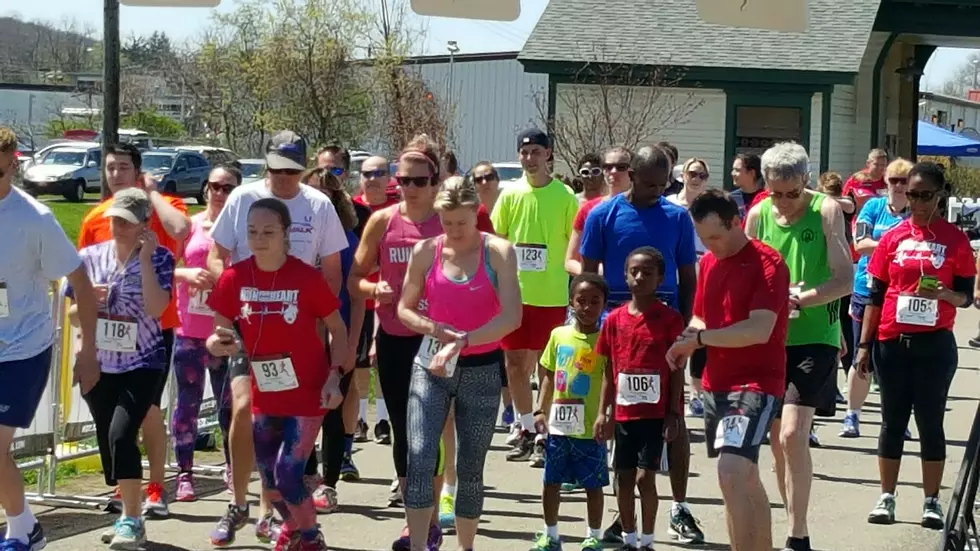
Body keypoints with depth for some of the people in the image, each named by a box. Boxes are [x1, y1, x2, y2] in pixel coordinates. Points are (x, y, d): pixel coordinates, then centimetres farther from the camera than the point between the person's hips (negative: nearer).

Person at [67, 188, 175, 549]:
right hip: (99, 365, 5)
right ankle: (128, 515, 26)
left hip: (143, 364, -5)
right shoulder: (89, 257, 3)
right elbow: (72, 314, 9)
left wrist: (146, 259, -19)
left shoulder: (159, 258, -7)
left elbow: (156, 309, -21)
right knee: (107, 440, 10)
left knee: (121, 434, -20)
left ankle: (132, 522, -12)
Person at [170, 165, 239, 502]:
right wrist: (187, 274, -12)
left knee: (230, 402, 7)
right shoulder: (191, 225, 6)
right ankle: (185, 474, 6)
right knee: (188, 401, 1)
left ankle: (232, 468, 21)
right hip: (190, 329, 1)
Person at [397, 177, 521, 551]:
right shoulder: (425, 251, -1)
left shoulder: (498, 252, -8)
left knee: (470, 468, 8)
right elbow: (404, 309, 7)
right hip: (431, 365, 1)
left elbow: (512, 316, -18)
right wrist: (434, 329, -14)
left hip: (482, 369, -1)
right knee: (420, 460, -15)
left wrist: (462, 341, -28)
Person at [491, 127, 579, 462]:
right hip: (513, 293, 3)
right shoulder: (510, 195, 4)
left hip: (551, 295, -3)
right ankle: (524, 429, 21)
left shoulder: (565, 196, -3)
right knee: (515, 363, 8)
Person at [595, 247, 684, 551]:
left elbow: (677, 370, -4)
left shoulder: (670, 319, -5)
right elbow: (609, 370, 9)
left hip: (656, 413, -4)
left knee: (645, 476, -7)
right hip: (623, 413, 4)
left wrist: (673, 413, -8)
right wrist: (603, 412, 5)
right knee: (624, 477, 11)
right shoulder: (614, 319, 4)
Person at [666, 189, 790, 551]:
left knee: (732, 472, -21)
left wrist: (699, 338, -17)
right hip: (716, 383, 8)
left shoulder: (767, 263, -14)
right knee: (746, 479, 17)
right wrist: (690, 339, -4)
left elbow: (759, 330, -23)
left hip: (755, 384, -8)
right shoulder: (708, 262, 10)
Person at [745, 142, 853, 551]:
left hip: (815, 338, -4)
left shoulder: (826, 211, -9)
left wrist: (798, 300, -23)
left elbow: (846, 279, -13)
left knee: (793, 434, -15)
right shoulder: (758, 215, 2)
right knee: (778, 439, 9)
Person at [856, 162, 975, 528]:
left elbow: (966, 297, 1)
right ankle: (886, 498, 15)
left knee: (930, 422, 3)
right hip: (892, 343, 2)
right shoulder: (892, 238, 4)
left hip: (935, 344, -2)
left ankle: (932, 502, 10)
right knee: (893, 421, 8)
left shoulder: (955, 240, 0)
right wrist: (864, 344, 4)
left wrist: (945, 293, -21)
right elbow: (875, 295, 7)